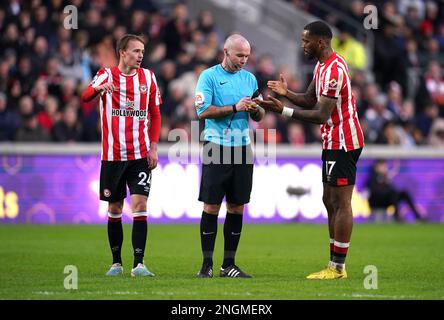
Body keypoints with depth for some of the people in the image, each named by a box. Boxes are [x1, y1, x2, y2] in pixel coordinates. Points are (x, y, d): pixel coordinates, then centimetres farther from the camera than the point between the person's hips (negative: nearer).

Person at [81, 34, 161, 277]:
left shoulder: (148, 77, 6)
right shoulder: (106, 75, -1)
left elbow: (155, 114, 11)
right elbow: (85, 97, -17)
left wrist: (153, 147, 2)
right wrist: (98, 87, -39)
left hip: (140, 155, 1)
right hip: (112, 155, -1)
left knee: (140, 206, -10)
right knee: (114, 209, 7)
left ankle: (139, 264, -11)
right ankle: (116, 262, 18)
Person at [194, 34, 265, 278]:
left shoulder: (249, 78, 14)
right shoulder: (209, 76, -2)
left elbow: (259, 117, 16)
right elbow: (203, 111, -11)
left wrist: (256, 110, -7)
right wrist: (235, 107, -16)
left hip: (242, 148, 5)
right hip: (217, 148, -5)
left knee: (237, 207, 5)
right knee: (211, 206, -5)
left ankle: (229, 264, 11)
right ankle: (207, 264, 0)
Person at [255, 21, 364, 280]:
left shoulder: (333, 70, -21)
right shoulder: (322, 66, 13)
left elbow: (321, 115, -24)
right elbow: (311, 100, 17)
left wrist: (283, 111, -24)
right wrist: (287, 93, -1)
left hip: (342, 143, -11)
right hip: (334, 141, 11)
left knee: (341, 203, -8)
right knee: (330, 201, 12)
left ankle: (338, 268, -6)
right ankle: (335, 265, 15)